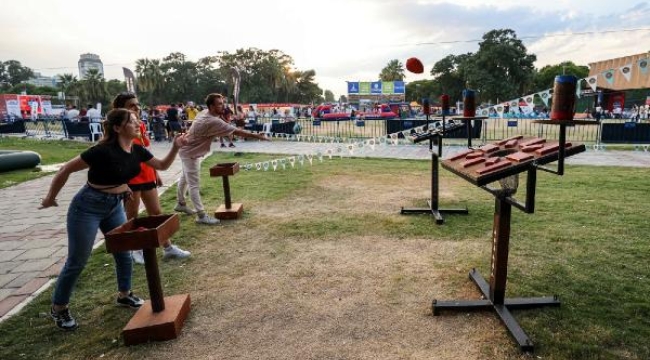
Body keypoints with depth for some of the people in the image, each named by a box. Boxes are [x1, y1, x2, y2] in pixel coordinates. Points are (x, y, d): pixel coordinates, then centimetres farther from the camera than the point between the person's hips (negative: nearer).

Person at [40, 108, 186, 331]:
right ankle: (58, 308, 24)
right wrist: (50, 198, -5)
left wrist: (176, 147, -10)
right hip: (88, 206, -7)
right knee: (77, 261, 4)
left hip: (114, 205, 7)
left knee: (124, 252, 11)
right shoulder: (104, 151, -26)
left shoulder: (137, 150, -5)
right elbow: (66, 170, -17)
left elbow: (163, 165, 7)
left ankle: (124, 295, 31)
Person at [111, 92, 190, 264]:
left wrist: (156, 173, 16)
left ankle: (168, 248, 21)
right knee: (132, 217, 7)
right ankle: (135, 250, 23)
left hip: (147, 176, 8)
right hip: (129, 179, -7)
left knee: (157, 213, 12)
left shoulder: (142, 126, 8)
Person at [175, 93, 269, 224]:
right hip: (190, 153, -11)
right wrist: (257, 135, -28)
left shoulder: (204, 113, -6)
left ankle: (181, 204, 42)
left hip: (189, 151, 11)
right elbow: (237, 131, -33)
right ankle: (201, 215, -1)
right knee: (194, 185, -5)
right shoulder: (213, 122, -33)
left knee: (185, 178, 24)